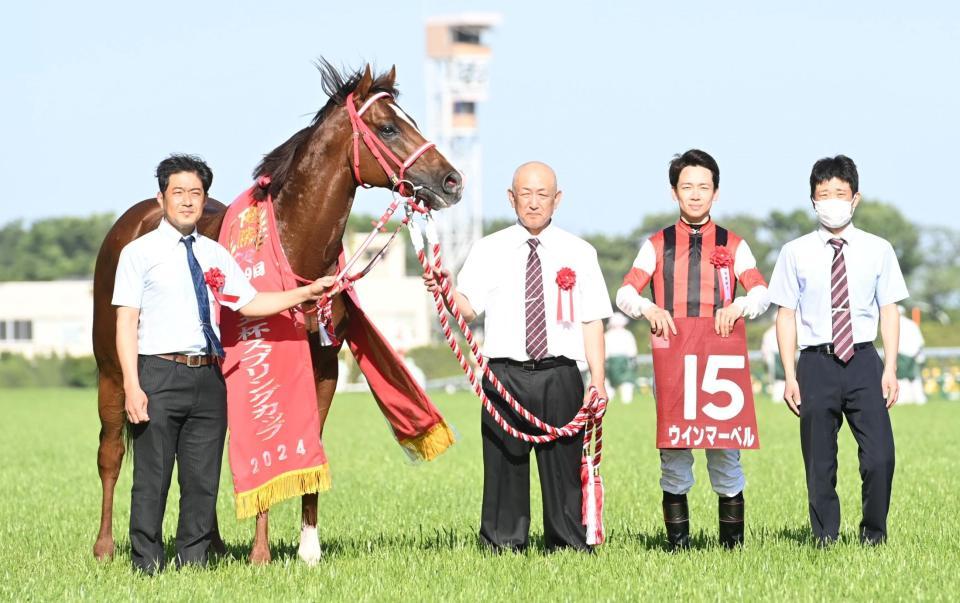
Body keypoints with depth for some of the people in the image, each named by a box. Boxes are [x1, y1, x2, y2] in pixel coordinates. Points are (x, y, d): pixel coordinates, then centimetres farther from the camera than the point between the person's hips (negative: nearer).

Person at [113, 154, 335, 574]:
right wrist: (132, 386, -14)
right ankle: (147, 566, 4)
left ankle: (193, 562, 15)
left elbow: (250, 303, 17)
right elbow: (126, 323, -5)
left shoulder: (215, 255, 15)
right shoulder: (139, 253, 0)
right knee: (152, 479, -3)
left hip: (208, 377, 5)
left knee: (203, 480, 7)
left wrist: (305, 294, 6)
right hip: (159, 375, -5)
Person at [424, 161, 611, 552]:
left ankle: (569, 545, 10)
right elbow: (468, 308, 0)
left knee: (563, 467, 2)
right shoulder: (488, 251, 8)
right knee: (504, 465, 1)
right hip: (505, 374, 0)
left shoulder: (579, 253, 9)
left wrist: (598, 382, -2)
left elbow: (592, 321, 6)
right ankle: (503, 545, 8)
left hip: (560, 377, 0)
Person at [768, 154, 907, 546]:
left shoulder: (878, 250, 6)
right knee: (819, 462, 5)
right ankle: (824, 539, 15)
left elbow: (889, 311, 6)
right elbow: (786, 315, 3)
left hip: (863, 362, 0)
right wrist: (790, 377, -2)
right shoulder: (796, 253, 3)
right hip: (816, 364, 0)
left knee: (880, 455, -9)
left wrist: (890, 369, -2)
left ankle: (873, 535, 7)